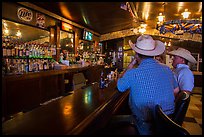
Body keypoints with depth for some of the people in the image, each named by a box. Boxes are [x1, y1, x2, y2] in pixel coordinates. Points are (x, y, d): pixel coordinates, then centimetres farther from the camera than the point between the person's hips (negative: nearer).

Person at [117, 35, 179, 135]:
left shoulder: (132, 73, -23)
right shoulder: (167, 69, -7)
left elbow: (119, 87, -1)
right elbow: (176, 90, 10)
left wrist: (131, 64, -1)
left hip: (146, 126, -5)